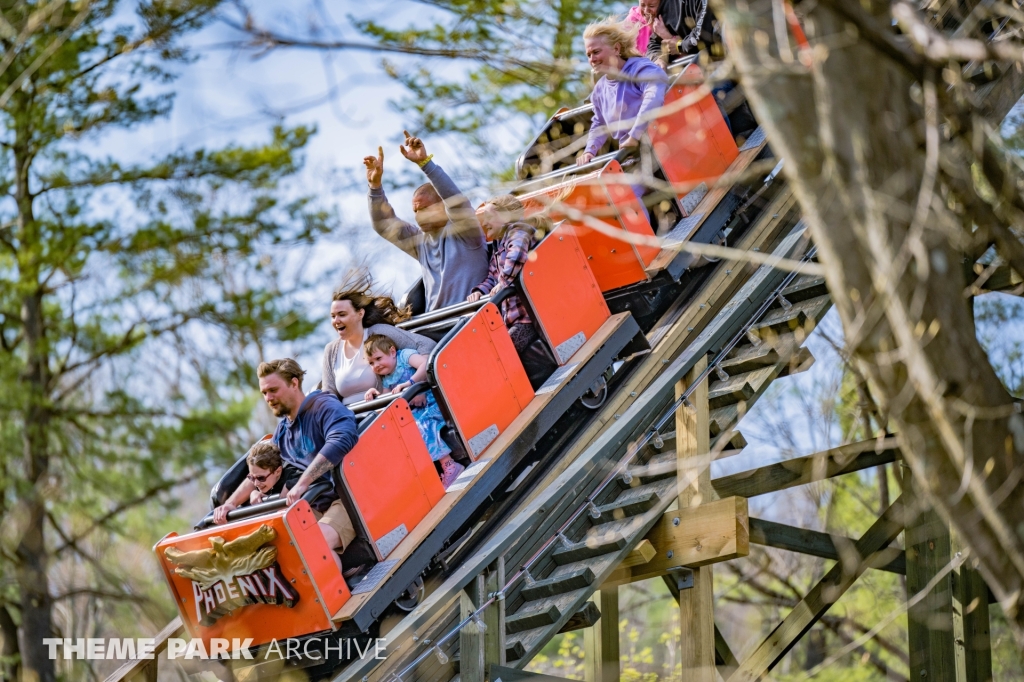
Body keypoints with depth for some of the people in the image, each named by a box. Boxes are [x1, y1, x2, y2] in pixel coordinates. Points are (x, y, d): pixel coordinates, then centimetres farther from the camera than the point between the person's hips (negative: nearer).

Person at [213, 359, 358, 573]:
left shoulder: (323, 406, -8)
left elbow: (343, 439, -29)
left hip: (346, 498, -8)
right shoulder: (283, 430, 20)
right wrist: (230, 503, 11)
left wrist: (302, 483, -33)